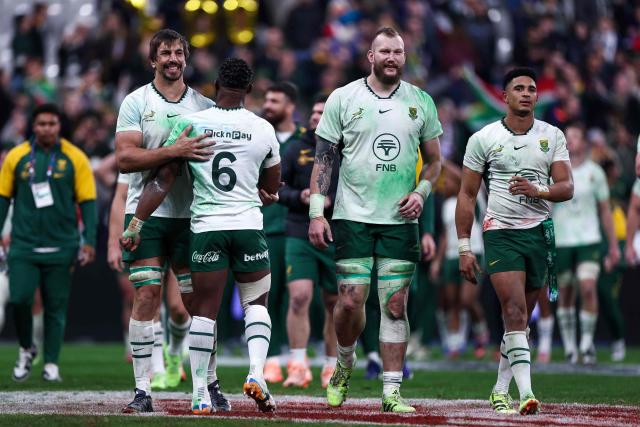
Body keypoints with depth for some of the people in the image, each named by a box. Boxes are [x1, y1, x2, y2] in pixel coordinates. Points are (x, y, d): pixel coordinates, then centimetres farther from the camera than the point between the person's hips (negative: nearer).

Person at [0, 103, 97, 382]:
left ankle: (51, 364, 11)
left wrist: (89, 242, -6)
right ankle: (26, 350, 15)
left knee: (56, 307, 2)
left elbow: (87, 202, 2)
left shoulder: (74, 158, 1)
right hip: (23, 245, 0)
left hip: (60, 248, 0)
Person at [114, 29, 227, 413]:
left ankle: (210, 382, 17)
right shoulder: (136, 103, 0)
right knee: (146, 297, -7)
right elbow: (125, 158, -13)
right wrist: (173, 151, -23)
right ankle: (143, 391, -4)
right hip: (146, 213, -2)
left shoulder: (205, 107, 9)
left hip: (190, 215, 2)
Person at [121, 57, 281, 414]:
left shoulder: (190, 124, -1)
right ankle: (256, 372, -5)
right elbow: (272, 188, 14)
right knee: (256, 302, 15)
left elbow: (163, 181, -1)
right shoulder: (263, 129, 1)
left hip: (206, 226, 0)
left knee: (205, 309, 5)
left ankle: (200, 393, 3)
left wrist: (136, 225, 4)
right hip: (249, 225, 0)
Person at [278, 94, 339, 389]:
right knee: (299, 297, -15)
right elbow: (277, 186, 8)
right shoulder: (297, 149, 6)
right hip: (299, 235, 0)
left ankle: (332, 367, 24)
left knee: (335, 304, 8)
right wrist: (298, 197, -11)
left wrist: (331, 202, -16)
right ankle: (298, 366, -11)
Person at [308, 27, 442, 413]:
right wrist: (316, 212, -5)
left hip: (400, 220, 1)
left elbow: (434, 160, 16)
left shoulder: (421, 102, 7)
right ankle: (345, 363, 23)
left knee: (395, 304, -3)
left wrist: (421, 192, -3)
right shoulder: (343, 99, 2)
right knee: (351, 301, -7)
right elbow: (324, 158, 3)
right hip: (353, 217, -1)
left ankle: (392, 392, 1)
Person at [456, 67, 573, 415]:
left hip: (540, 233, 3)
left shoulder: (553, 136, 8)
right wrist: (464, 248, 0)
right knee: (515, 311, -17)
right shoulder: (483, 138, 1)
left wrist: (539, 191, -20)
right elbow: (467, 195, 5)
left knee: (521, 317, 8)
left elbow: (567, 187, 2)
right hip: (500, 232, -3)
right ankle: (526, 393, -25)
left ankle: (500, 390, 21)